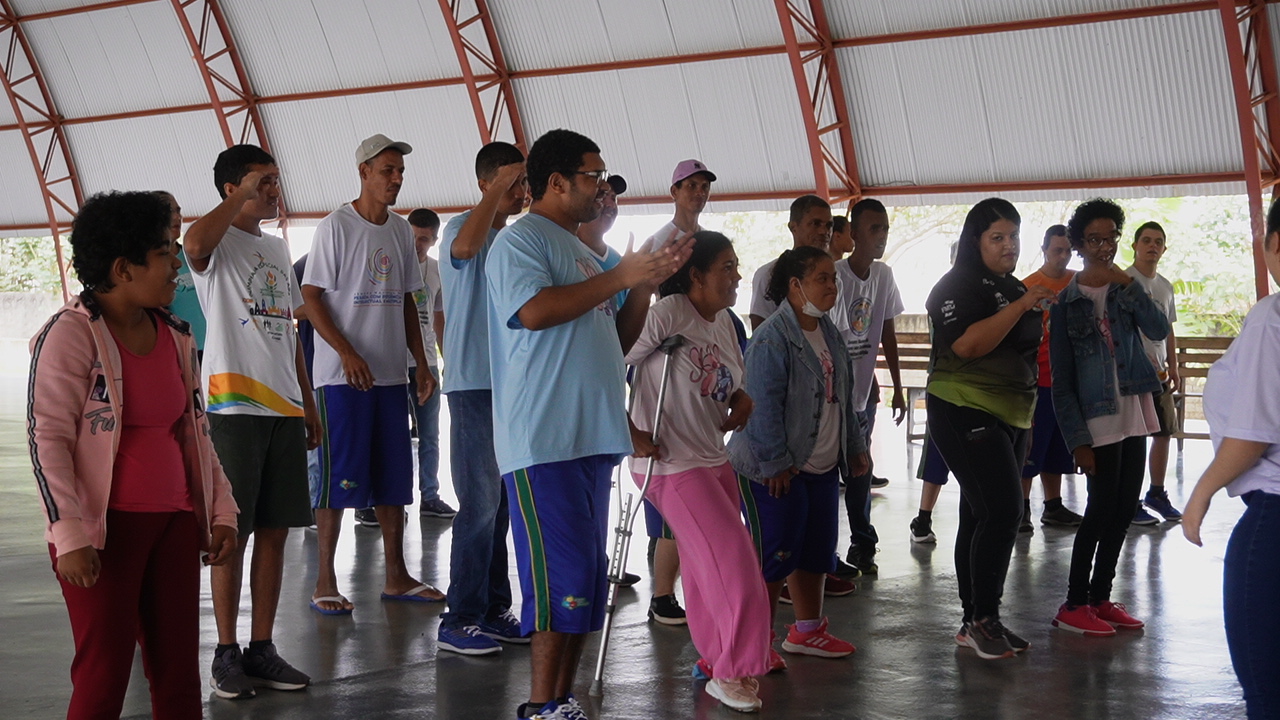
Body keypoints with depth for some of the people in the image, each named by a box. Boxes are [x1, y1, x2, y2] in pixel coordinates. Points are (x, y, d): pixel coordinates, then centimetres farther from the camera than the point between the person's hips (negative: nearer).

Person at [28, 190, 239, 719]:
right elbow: (47, 438, -14)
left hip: (175, 524, 7)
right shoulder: (71, 334, -10)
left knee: (179, 675, 8)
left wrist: (221, 511, 12)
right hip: (104, 528, -6)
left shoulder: (176, 337, 11)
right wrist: (69, 535, -20)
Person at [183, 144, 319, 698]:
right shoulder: (219, 242, -4)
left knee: (275, 530, 7)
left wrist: (309, 405, 19)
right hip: (235, 407, -7)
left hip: (284, 408, 7)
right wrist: (243, 194, -18)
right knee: (232, 532, -2)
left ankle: (261, 648, 14)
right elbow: (196, 245, -31)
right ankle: (226, 652, 6)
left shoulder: (276, 248, 19)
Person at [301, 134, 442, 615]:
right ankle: (325, 582, 2)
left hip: (391, 374, 7)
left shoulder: (401, 231, 13)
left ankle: (396, 576, 18)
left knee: (394, 476, 9)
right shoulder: (336, 227, -7)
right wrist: (348, 353, -20)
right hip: (342, 375, -6)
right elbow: (311, 298, -10)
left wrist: (422, 364, 11)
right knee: (338, 476, -5)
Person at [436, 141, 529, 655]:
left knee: (500, 503, 11)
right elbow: (465, 246, -33)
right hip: (474, 384, -8)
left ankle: (494, 610, 18)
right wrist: (498, 190, -23)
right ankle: (459, 620, -3)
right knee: (480, 503, -8)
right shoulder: (464, 228, -7)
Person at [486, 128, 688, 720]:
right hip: (543, 442, -9)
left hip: (591, 438, 9)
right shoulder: (521, 239, -4)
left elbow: (616, 339, 28)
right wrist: (619, 277, -14)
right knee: (562, 573, -12)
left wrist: (645, 285, 11)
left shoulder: (580, 253, 23)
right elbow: (534, 310, -21)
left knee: (588, 576, 10)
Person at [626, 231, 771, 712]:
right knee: (733, 564, -7)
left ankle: (716, 661, 27)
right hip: (672, 465, -8)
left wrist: (742, 400, 1)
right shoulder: (667, 313, -18)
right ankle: (732, 673, 6)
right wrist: (632, 433, -19)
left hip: (714, 459, 8)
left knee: (709, 568, 13)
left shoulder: (723, 321, 8)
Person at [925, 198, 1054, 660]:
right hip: (965, 410, -9)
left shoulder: (1013, 288, 18)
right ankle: (983, 618, -8)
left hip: (1010, 414, 9)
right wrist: (1021, 306, -25)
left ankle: (976, 622, 15)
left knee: (982, 516, 11)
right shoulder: (959, 286, -10)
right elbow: (966, 344, -26)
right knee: (1002, 510, -16)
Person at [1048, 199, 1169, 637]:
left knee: (1123, 512, 8)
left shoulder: (1125, 289, 8)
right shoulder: (1066, 302, -4)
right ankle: (1074, 605, 4)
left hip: (1135, 415, 5)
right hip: (1098, 421, -5)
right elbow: (1062, 382, -6)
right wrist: (1077, 439, -12)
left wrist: (1129, 285, -18)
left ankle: (1100, 597, 18)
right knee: (1102, 511, -6)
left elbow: (1159, 331, -9)